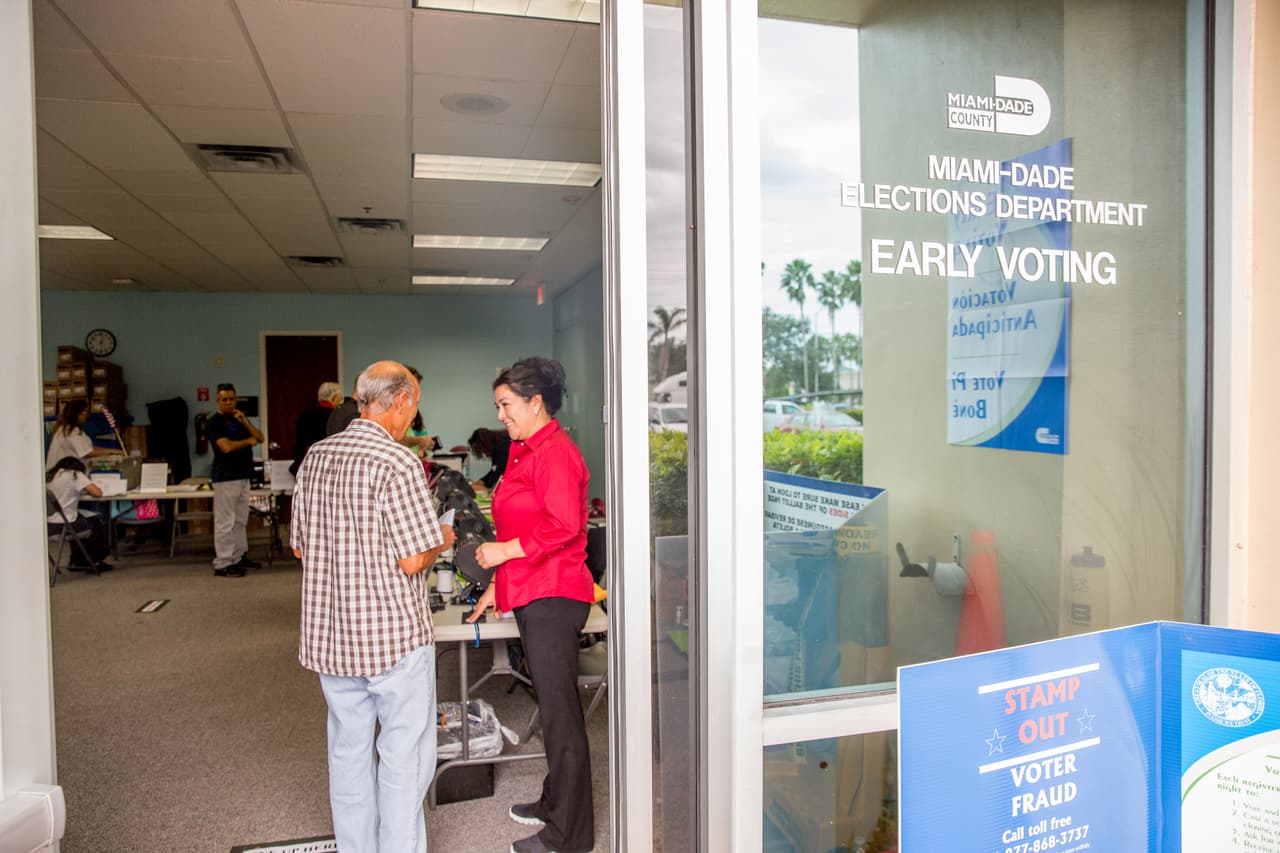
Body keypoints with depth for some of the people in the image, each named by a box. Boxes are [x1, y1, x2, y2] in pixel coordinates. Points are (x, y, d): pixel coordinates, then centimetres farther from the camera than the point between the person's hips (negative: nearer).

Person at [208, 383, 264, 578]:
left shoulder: (240, 418, 16)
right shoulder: (215, 421, -6)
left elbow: (260, 438, 8)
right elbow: (226, 446, -19)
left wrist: (245, 422, -6)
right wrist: (248, 441, -4)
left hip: (243, 476, 7)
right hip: (225, 478, -7)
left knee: (240, 520, 13)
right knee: (225, 522, -6)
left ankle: (239, 557, 21)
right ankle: (222, 564, -2)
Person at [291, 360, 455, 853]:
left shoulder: (315, 457, 5)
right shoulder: (398, 463, -18)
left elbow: (300, 546, 12)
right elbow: (413, 560, -19)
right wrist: (439, 541, 0)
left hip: (328, 633, 7)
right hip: (392, 632, -7)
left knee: (348, 750, 19)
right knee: (404, 754, 7)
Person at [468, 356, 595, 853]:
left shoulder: (555, 452, -14)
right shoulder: (525, 451, 17)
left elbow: (563, 526, -24)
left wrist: (506, 550, -15)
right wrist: (498, 586, 26)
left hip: (552, 598, -10)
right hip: (530, 596, 10)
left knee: (559, 712, 0)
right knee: (551, 706, 19)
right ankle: (556, 803, 35)